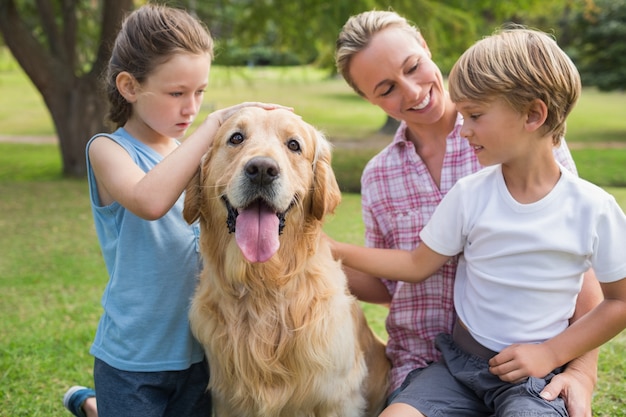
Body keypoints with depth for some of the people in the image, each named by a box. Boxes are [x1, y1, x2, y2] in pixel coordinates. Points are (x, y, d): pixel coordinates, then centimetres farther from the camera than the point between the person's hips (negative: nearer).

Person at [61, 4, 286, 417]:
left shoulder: (194, 156, 6)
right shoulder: (107, 149, -12)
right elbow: (149, 201, -34)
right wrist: (215, 123, -31)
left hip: (197, 350, 5)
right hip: (131, 357, -5)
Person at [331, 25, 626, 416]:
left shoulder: (594, 209, -9)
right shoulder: (469, 194, -2)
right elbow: (417, 265, 7)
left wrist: (551, 354, -8)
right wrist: (332, 248, 2)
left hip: (534, 375, -2)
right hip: (461, 361, 3)